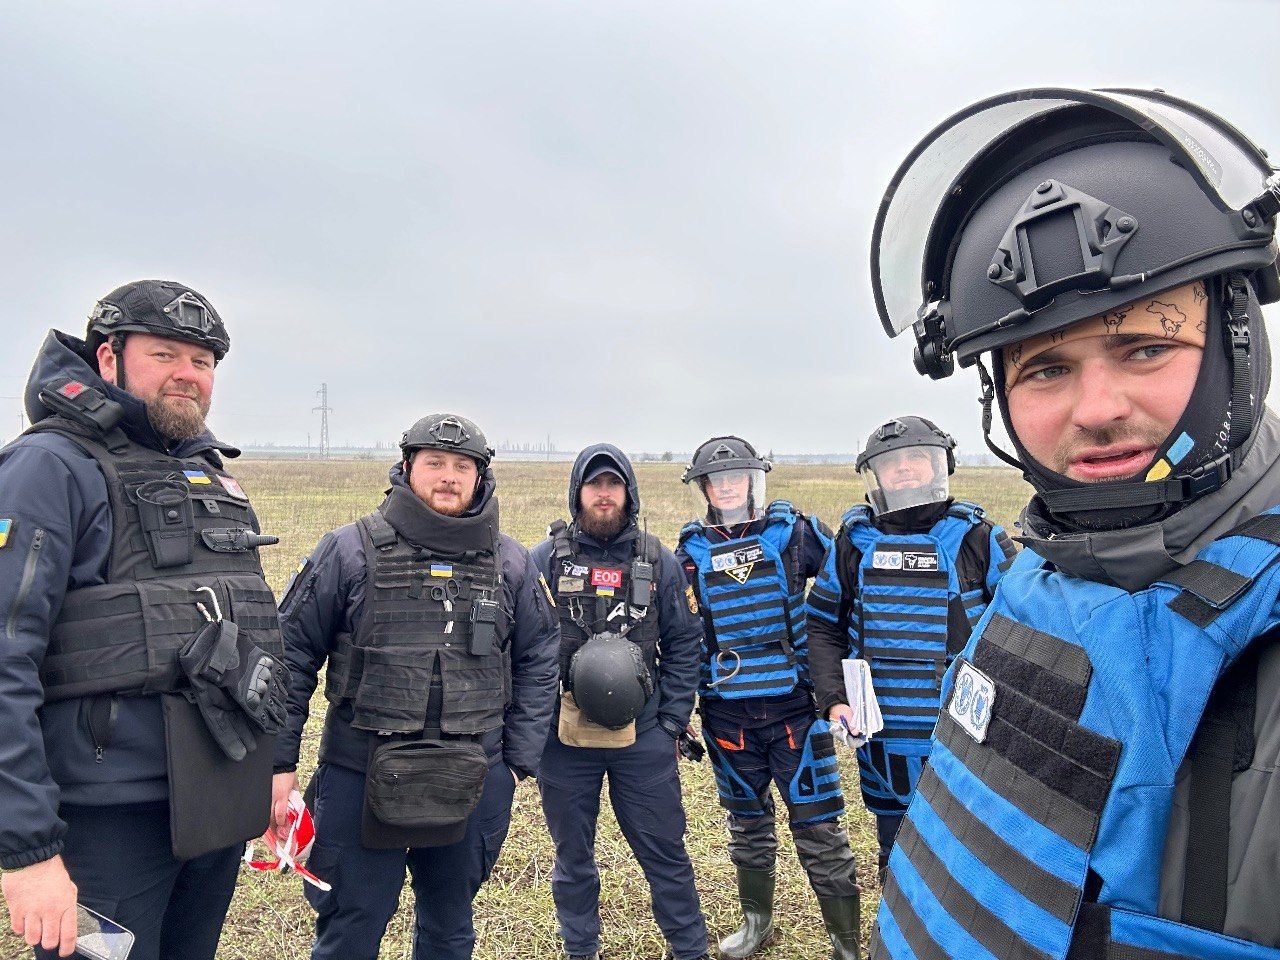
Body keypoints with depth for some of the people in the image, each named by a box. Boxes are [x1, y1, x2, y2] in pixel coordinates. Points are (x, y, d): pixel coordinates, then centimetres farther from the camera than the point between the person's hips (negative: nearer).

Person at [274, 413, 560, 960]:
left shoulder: (511, 564, 1)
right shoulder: (351, 550, -7)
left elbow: (538, 663, 7)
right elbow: (291, 653, -3)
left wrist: (518, 763, 4)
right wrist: (279, 763, -4)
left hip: (473, 785, 3)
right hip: (362, 779, -2)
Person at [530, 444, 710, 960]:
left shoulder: (659, 562, 1)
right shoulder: (545, 559, -3)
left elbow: (683, 645, 5)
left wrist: (672, 722, 1)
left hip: (642, 735, 0)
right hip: (563, 737, 0)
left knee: (665, 853, 11)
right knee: (573, 855, 18)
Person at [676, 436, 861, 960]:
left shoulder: (793, 533, -4)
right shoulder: (690, 551, 2)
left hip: (793, 703, -2)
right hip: (726, 713, 2)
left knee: (818, 826, 4)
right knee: (747, 822, 18)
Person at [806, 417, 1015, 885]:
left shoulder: (978, 539, -5)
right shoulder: (854, 541, 2)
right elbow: (824, 626, 8)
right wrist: (832, 699, -3)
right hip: (882, 741, 3)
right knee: (897, 865, 21)